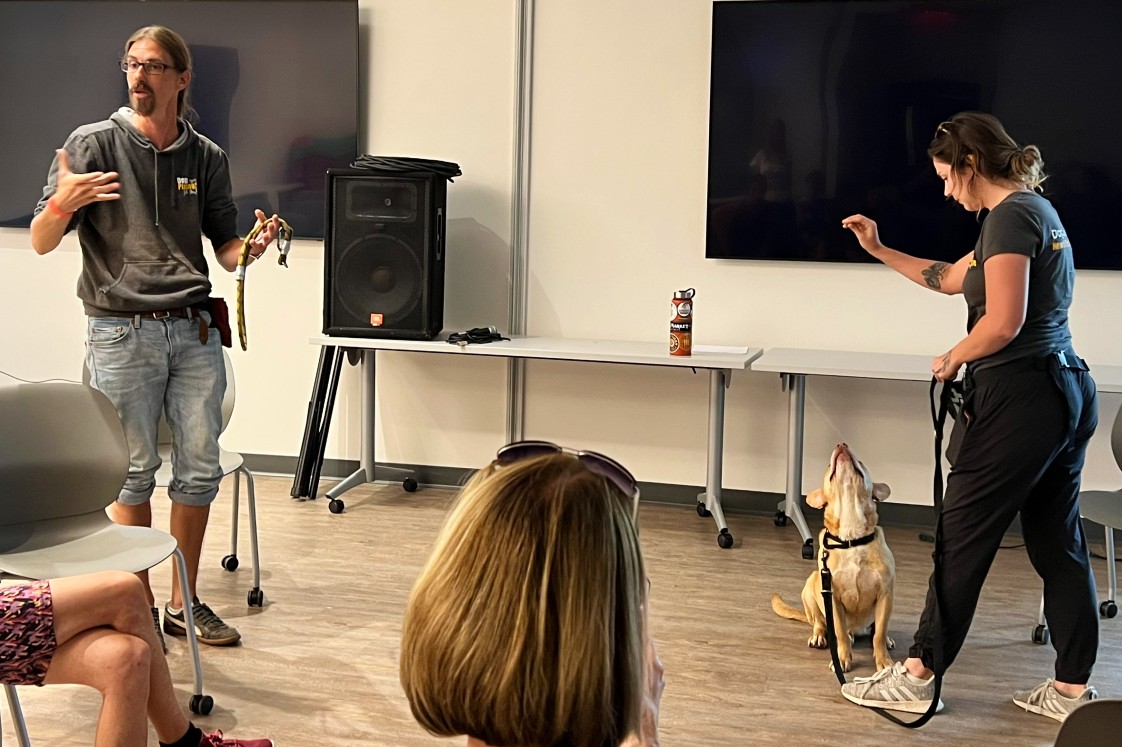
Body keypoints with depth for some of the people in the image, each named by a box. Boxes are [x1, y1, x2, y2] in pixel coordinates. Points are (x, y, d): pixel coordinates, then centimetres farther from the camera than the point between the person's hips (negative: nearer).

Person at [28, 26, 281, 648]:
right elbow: (42, 243, -1)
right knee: (133, 473, 3)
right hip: (120, 333, -3)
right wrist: (61, 202, -23)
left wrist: (252, 248, -9)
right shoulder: (93, 144, 1)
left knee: (200, 471, 5)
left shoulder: (207, 157, 10)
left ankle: (182, 605, 20)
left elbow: (225, 250, 14)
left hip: (193, 331, 3)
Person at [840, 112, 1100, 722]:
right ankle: (1072, 689, 19)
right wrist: (880, 251, 26)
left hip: (1017, 397, -10)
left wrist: (954, 358, -5)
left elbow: (1003, 322, -22)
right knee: (1059, 543, 12)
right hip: (1066, 392, 10)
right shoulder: (1036, 210, 18)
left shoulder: (1010, 216, -13)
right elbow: (953, 278, 27)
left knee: (962, 538, 0)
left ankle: (917, 678, 10)